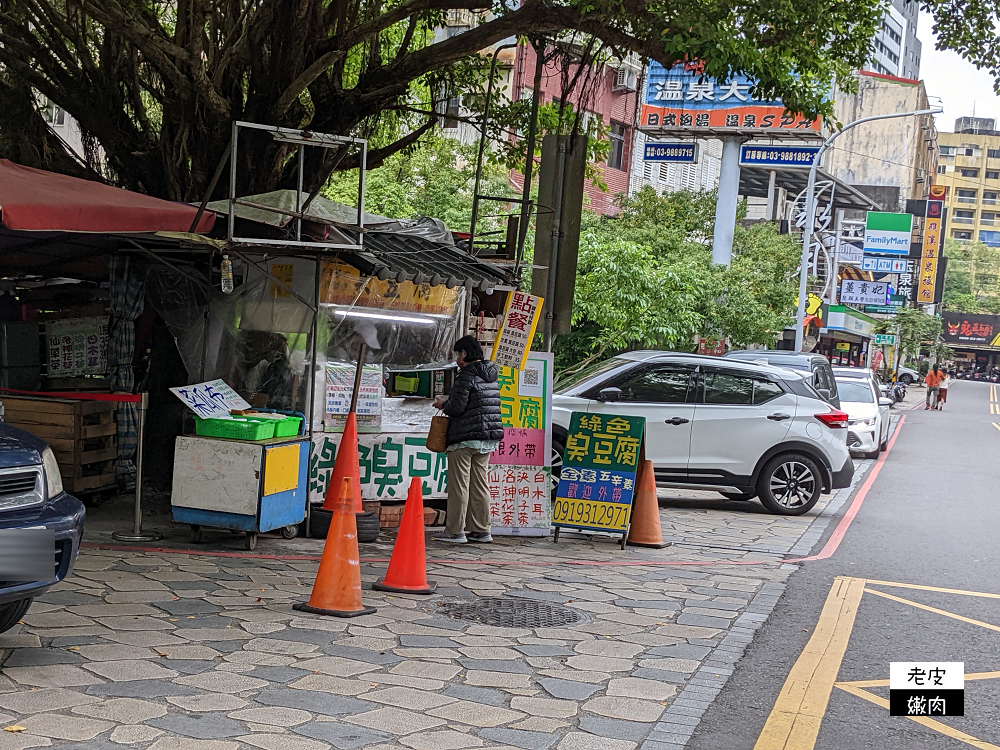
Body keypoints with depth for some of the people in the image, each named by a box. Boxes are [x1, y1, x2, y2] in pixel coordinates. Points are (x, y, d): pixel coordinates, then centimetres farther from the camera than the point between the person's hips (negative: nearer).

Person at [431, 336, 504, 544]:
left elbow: (457, 407, -18)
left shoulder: (466, 375, -12)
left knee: (459, 484, -2)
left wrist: (443, 404, 4)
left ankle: (455, 531, 0)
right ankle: (481, 530, 14)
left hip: (465, 437, -8)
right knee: (480, 483, 12)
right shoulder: (492, 376, 14)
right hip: (488, 439, 8)